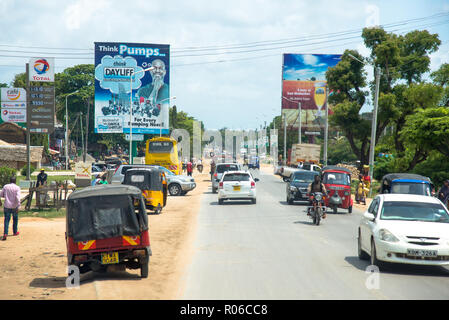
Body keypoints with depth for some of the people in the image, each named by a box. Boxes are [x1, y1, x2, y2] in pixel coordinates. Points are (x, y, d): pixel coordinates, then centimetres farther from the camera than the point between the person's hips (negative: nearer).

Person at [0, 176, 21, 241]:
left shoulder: (5, 186, 1)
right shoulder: (17, 188, -7)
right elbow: (18, 197, -18)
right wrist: (18, 206, -19)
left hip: (7, 206, 1)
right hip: (14, 206, -1)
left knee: (6, 220, 1)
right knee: (15, 219, 20)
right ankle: (15, 232, 33)